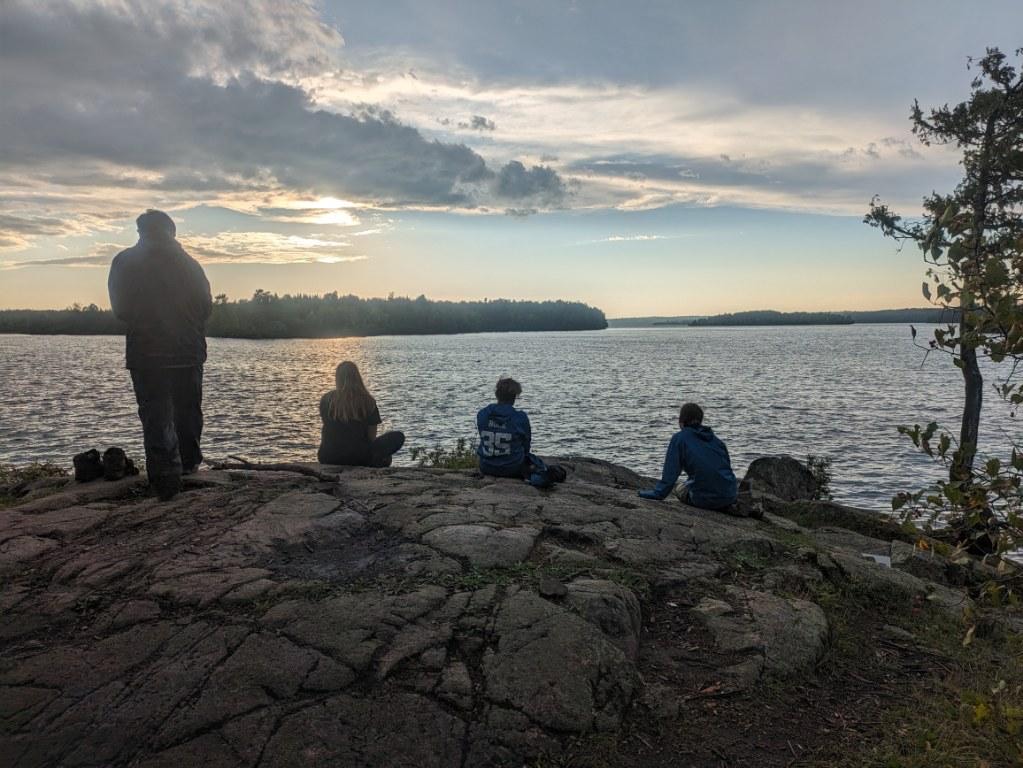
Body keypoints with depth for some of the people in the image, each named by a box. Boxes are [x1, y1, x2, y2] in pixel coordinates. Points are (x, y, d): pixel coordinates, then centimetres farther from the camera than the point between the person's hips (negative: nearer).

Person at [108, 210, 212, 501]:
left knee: (156, 417, -1)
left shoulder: (125, 262, -1)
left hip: (145, 353, -2)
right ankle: (189, 462, 25)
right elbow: (206, 307, 3)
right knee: (188, 410, 17)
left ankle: (166, 478, -9)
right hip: (189, 350, 2)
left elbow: (120, 308, 0)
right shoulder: (189, 263, 2)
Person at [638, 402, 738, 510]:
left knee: (681, 490, 27)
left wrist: (658, 493, 1)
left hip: (706, 499, -5)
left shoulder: (679, 438, -2)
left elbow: (671, 471, -7)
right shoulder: (713, 437, 13)